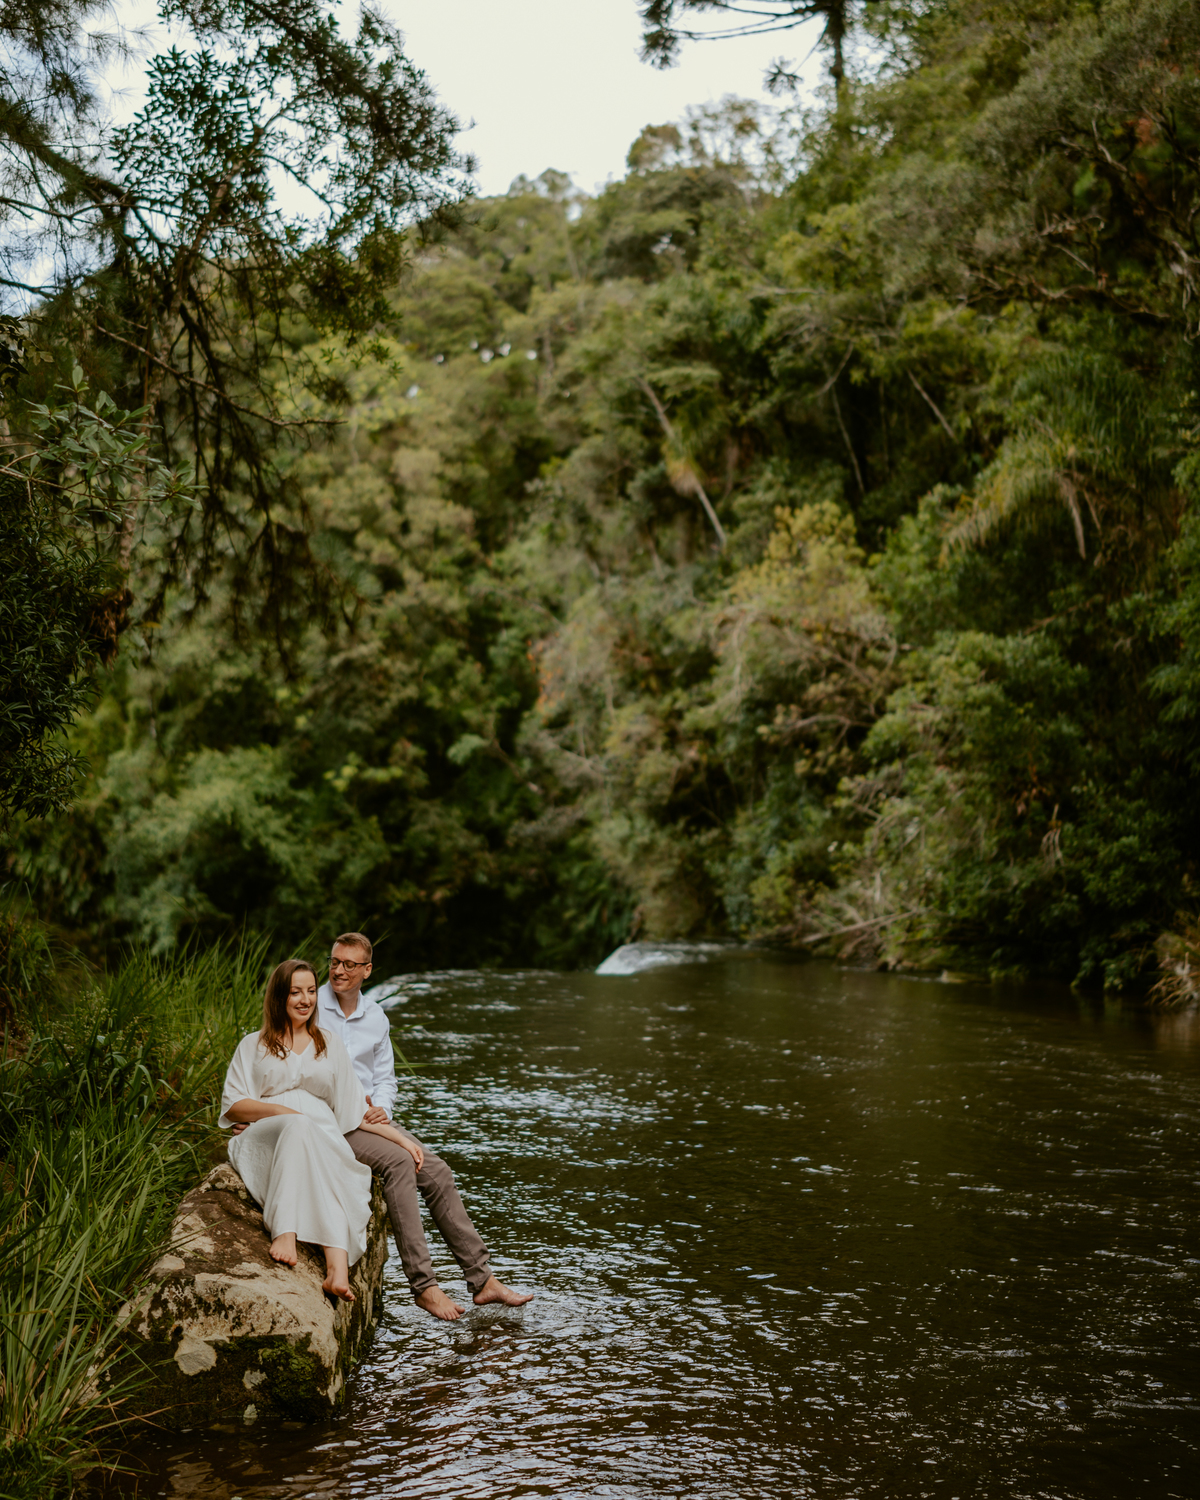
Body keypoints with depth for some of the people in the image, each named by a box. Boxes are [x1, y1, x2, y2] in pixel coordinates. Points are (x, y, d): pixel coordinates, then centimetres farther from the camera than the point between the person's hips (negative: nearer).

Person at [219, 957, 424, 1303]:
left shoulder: (331, 1044, 26)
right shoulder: (253, 1045, 20)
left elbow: (354, 1109, 22)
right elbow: (232, 1105, 9)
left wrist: (403, 1140, 12)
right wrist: (281, 1111, -9)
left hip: (322, 1142, 2)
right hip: (263, 1140, -2)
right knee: (299, 1125, -38)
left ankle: (338, 1264, -57)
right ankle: (285, 1232, -54)